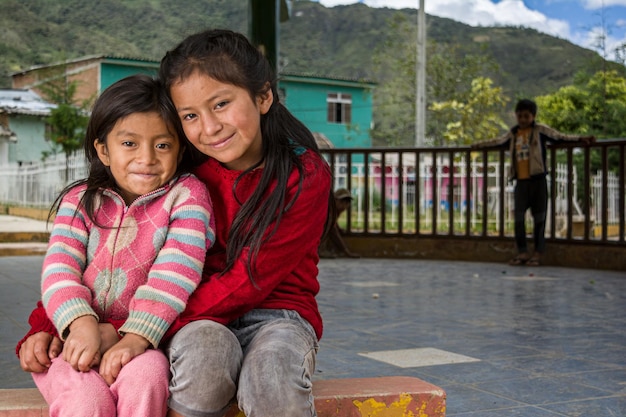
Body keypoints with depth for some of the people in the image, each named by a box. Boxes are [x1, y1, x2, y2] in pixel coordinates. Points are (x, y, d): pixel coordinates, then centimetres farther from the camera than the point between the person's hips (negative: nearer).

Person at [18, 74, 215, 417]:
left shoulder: (186, 195, 1)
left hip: (149, 340, -1)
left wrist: (137, 337, -24)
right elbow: (59, 268, -4)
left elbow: (176, 269, -12)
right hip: (77, 340, 1)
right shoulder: (79, 200, 9)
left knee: (145, 377, -33)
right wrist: (81, 324, -24)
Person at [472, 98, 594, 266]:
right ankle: (522, 252, 6)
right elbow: (498, 142, 30)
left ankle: (538, 252, 8)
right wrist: (480, 145, 39)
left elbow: (560, 137, -4)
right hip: (520, 181, 4)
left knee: (539, 216, 1)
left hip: (537, 180, -4)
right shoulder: (513, 134, 14)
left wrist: (580, 138, -15)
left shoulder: (540, 130, 1)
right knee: (519, 216, -1)